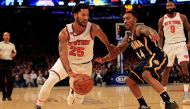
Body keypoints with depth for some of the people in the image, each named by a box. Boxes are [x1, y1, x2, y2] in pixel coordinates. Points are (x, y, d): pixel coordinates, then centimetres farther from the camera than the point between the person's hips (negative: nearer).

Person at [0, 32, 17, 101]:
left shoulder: (12, 45, 12)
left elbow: (15, 52, 23)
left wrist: (14, 54, 1)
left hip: (9, 62, 1)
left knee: (9, 79, -8)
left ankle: (8, 95, -4)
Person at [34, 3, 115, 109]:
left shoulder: (93, 29, -26)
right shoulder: (65, 33, -25)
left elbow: (104, 38, -4)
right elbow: (62, 54, -31)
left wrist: (109, 46, 15)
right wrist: (69, 71, -46)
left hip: (84, 65, 1)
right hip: (67, 62, 0)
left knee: (79, 100, 8)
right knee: (50, 81, -23)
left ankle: (73, 91, 46)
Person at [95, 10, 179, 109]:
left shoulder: (139, 28, -15)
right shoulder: (127, 38, 12)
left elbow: (146, 29, -41)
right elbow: (116, 51, 22)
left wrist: (153, 34, -66)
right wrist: (104, 59, 7)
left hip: (157, 57, -10)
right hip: (146, 59, 10)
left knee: (146, 75, -36)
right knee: (130, 80, 13)